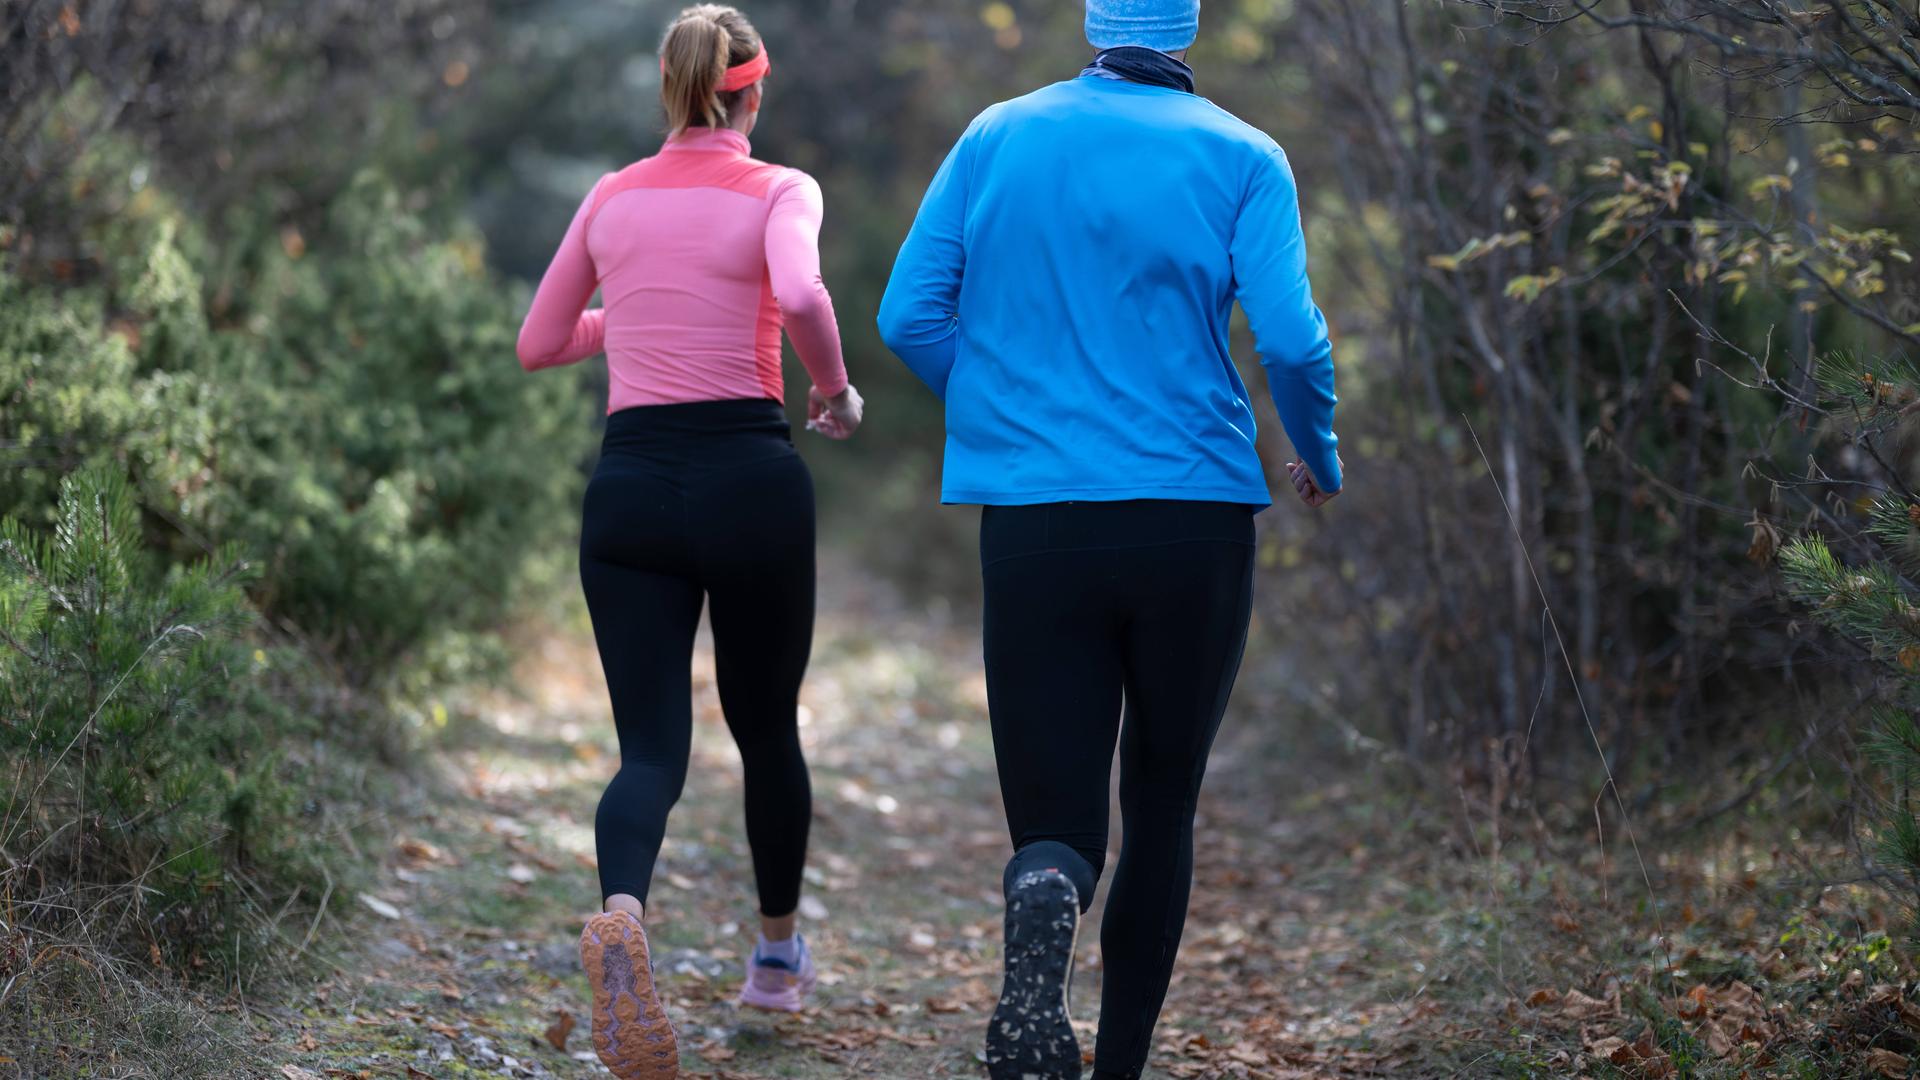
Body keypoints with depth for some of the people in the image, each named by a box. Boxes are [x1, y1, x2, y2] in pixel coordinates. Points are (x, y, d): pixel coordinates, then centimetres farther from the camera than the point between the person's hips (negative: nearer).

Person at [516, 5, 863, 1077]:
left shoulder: (612, 197, 11)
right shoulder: (779, 191, -1)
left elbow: (541, 344, 18)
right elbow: (800, 294, -22)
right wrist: (835, 389, -5)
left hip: (632, 484, 2)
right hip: (750, 474, -2)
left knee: (651, 746, -1)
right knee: (767, 722, 19)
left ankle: (623, 912, -34)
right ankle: (780, 951, 35)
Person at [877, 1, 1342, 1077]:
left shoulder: (997, 138, 6)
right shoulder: (1241, 158, 0)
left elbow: (908, 314, 4)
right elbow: (1291, 340, -10)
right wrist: (1323, 461, 9)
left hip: (1033, 530, 1)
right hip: (1194, 523, -1)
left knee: (1056, 817, 3)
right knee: (1162, 808, 17)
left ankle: (1041, 923, -31)